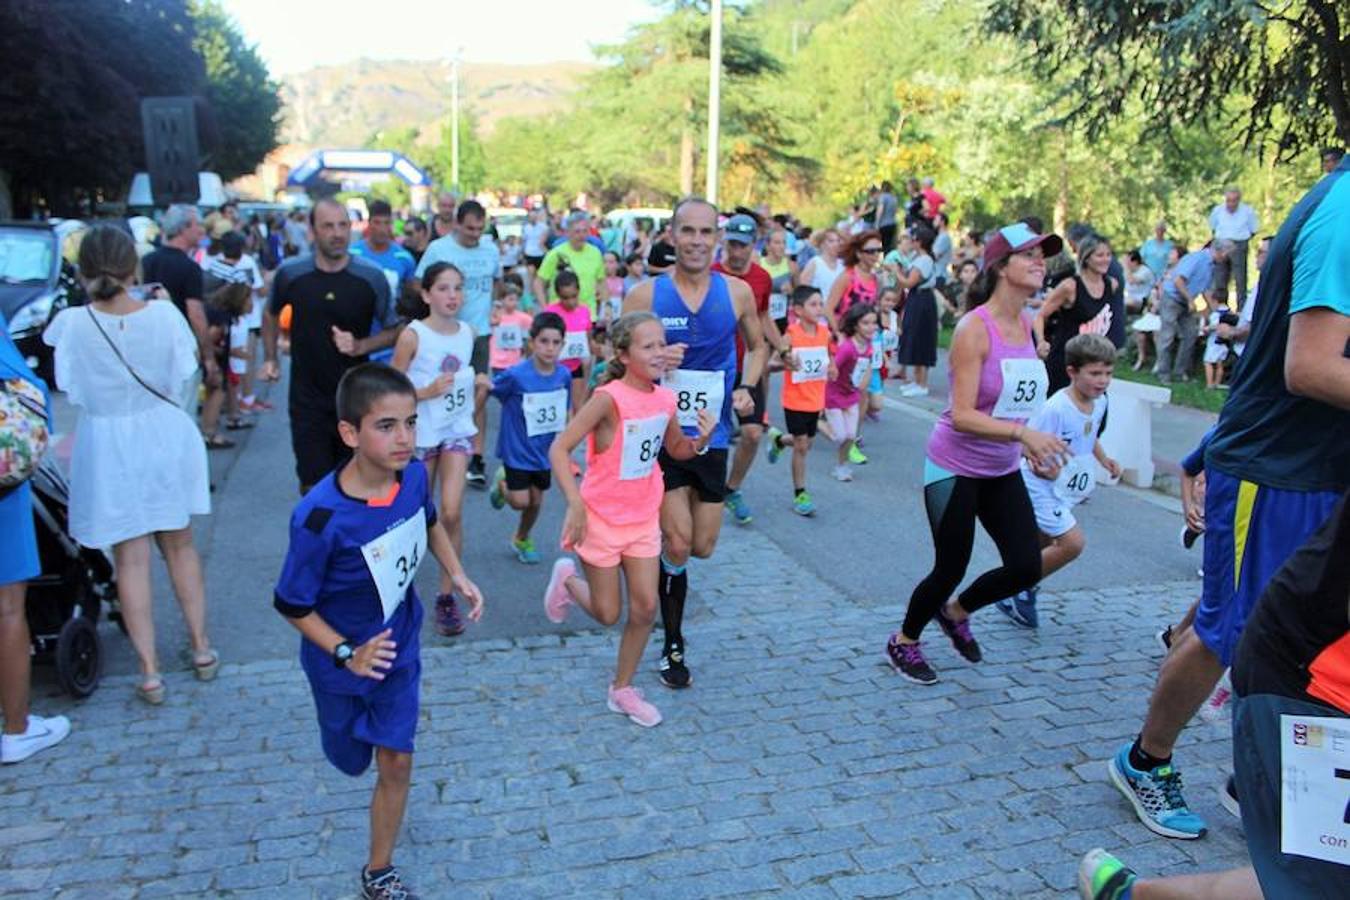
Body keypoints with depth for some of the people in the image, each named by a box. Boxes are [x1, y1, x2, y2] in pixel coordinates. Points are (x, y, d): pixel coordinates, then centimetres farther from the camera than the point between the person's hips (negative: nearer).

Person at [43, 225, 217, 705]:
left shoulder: (71, 323, -15)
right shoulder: (164, 315, -14)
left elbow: (70, 389, -3)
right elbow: (181, 377, -4)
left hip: (109, 450, -1)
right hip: (164, 439, 2)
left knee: (130, 559, 8)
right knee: (179, 545, 18)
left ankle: (149, 670, 13)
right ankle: (201, 646, 29)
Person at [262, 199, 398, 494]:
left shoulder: (371, 277, -8)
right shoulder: (290, 273, -4)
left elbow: (393, 331, 0)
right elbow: (271, 314, 16)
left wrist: (360, 346, -16)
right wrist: (270, 359, 10)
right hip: (308, 400, 0)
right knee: (314, 487, 0)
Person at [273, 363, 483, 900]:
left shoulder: (413, 475, -19)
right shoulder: (320, 517, -34)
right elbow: (292, 605, -19)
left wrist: (457, 574, -2)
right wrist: (346, 654, -23)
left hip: (398, 645, 3)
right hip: (341, 658, -3)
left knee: (396, 760, 6)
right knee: (351, 755, 22)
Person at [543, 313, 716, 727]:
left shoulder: (666, 399, -4)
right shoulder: (609, 398, -23)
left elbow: (675, 449, 13)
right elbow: (559, 449, -23)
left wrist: (701, 440, -9)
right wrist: (575, 503, -32)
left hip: (644, 518, 5)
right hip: (601, 519, -5)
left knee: (646, 608, 5)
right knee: (607, 614, 7)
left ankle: (623, 689, 25)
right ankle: (568, 579, 39)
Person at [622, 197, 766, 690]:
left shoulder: (737, 292, -1)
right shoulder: (646, 295, -8)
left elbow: (758, 346, 15)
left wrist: (746, 388, -3)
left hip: (712, 437, 3)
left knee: (702, 547, 9)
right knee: (679, 541, -8)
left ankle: (656, 541, 46)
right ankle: (673, 647, 13)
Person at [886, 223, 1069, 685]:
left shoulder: (1027, 325, 3)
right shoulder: (974, 327, -20)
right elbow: (962, 415, -26)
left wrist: (1027, 442, 8)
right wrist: (1024, 433, -34)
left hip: (1002, 471, 7)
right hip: (956, 468, -7)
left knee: (1026, 567, 2)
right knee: (950, 570, 4)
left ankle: (955, 611, 31)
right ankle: (904, 641, 31)